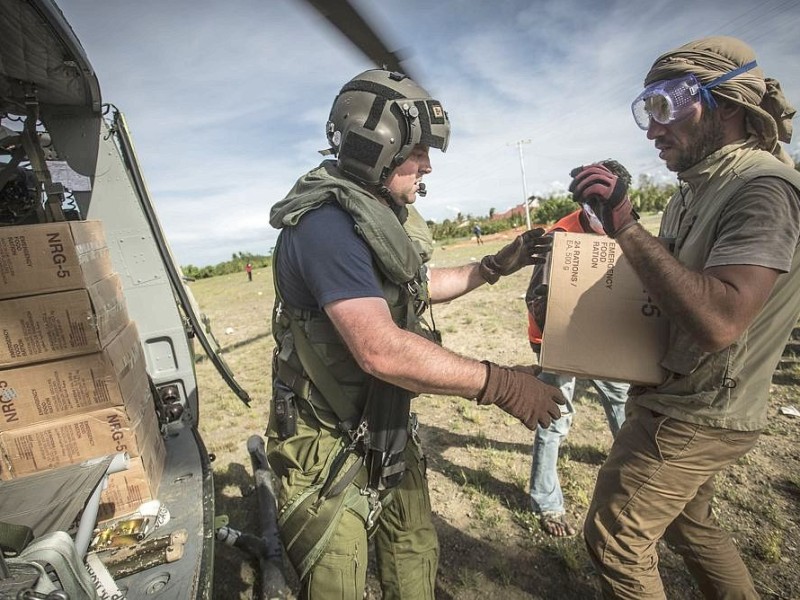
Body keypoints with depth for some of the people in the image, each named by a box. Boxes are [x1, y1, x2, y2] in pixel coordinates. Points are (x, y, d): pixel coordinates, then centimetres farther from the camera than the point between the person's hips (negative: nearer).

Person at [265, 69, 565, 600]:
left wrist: (493, 268, 13)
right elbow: (381, 351, -36)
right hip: (331, 449, -8)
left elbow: (415, 287, 19)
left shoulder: (382, 217, 5)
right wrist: (501, 384, -28)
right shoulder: (327, 224, -26)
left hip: (389, 431, 8)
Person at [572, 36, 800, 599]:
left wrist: (626, 226, -32)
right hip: (679, 404, 9)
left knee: (615, 538, 6)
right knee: (689, 523, 28)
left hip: (693, 418, -9)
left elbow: (718, 321, -34)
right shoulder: (696, 191, 8)